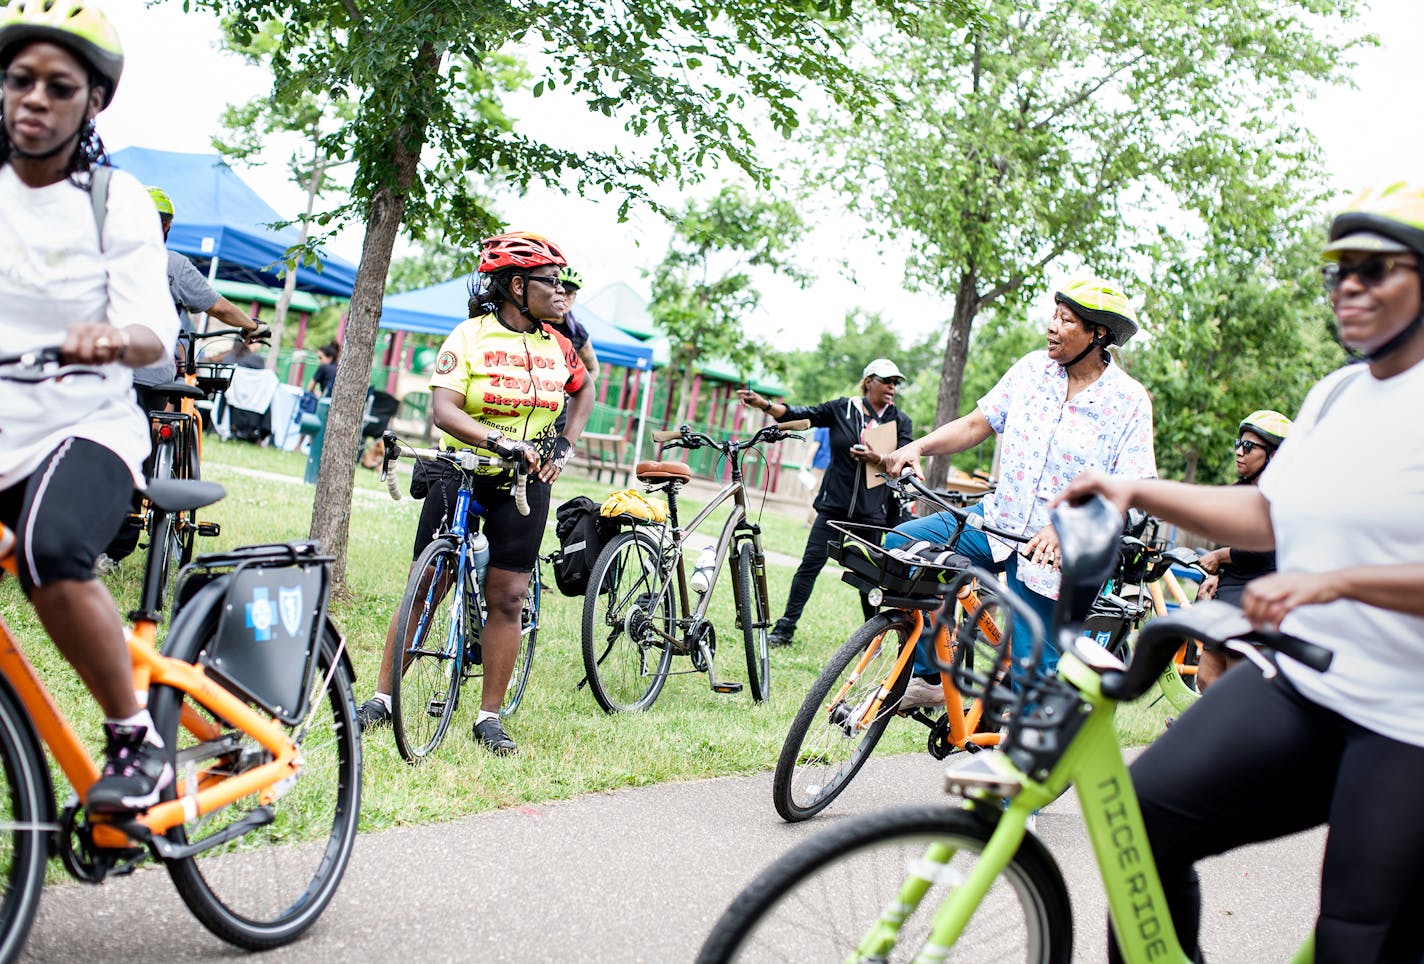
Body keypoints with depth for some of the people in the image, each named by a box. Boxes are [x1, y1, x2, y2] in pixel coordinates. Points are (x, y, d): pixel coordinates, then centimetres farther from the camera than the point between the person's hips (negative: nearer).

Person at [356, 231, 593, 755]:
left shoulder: (557, 344, 5)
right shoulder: (470, 336, -7)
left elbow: (584, 390, 25)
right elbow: (444, 410, -18)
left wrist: (565, 443, 11)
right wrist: (500, 441, -32)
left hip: (525, 483, 3)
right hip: (461, 473, -2)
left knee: (507, 599, 1)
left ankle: (490, 716, 11)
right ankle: (381, 697, 13)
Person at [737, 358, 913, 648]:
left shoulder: (900, 421, 5)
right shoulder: (841, 409, 4)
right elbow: (801, 415, -1)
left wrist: (878, 458, -23)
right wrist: (764, 404, -14)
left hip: (873, 510, 0)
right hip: (834, 503, 0)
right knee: (811, 562, -6)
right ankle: (785, 628, -2)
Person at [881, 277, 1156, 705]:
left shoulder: (1129, 401, -11)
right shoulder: (1032, 368, 2)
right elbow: (977, 423, 5)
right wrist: (916, 447, -12)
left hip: (1053, 554, -4)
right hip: (999, 519, 4)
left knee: (1035, 671, -1)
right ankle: (930, 677, -2)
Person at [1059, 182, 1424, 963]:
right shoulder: (1334, 395, 13)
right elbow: (1268, 515, 16)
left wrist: (1334, 581, -31)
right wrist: (1136, 492, 6)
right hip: (1300, 681, 6)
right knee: (1147, 812, -10)